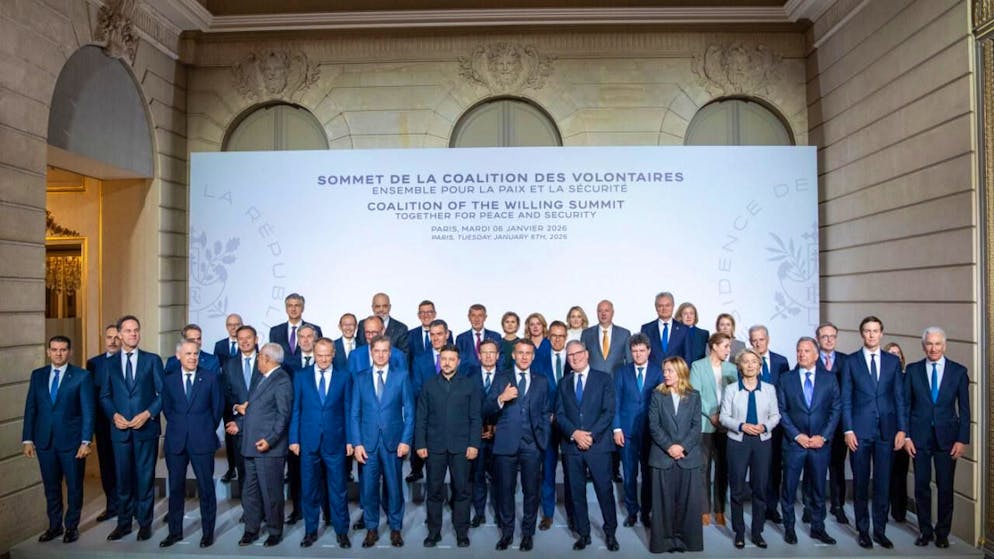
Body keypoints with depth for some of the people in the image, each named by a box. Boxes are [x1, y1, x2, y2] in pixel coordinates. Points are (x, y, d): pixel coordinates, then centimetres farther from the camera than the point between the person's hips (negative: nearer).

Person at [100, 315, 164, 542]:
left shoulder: (153, 360, 1)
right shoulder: (110, 363, 8)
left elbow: (163, 393, -1)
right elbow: (104, 396, 9)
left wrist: (148, 413, -13)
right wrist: (114, 415, -8)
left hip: (146, 428, -2)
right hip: (120, 429, 2)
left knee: (145, 477, 5)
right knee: (123, 478, 10)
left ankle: (145, 523, 16)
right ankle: (124, 523, 23)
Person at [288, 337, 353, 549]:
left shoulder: (344, 376, 1)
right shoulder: (301, 376, 4)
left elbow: (348, 410, 2)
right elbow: (295, 410, 4)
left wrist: (350, 440, -2)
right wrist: (293, 439, -1)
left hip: (335, 442, -1)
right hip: (308, 441, 1)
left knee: (338, 489, 6)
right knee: (309, 489, 10)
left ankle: (341, 531, 19)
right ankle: (311, 530, 25)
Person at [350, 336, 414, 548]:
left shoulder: (401, 376, 2)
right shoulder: (360, 378, 6)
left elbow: (409, 411, 1)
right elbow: (355, 413, 5)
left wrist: (406, 440, -6)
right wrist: (357, 443, -3)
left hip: (393, 441, -1)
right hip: (368, 442, 1)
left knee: (394, 486, 7)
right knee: (368, 487, 5)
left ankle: (395, 528, 23)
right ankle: (371, 528, 22)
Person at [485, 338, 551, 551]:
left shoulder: (542, 381, 10)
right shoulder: (501, 378, 6)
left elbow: (546, 413, 12)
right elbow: (487, 409, -1)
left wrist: (544, 439, 4)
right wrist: (501, 399, -20)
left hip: (532, 445, 1)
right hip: (506, 444, -1)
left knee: (531, 491, 7)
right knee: (505, 490, 7)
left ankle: (528, 533, 21)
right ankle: (506, 532, 22)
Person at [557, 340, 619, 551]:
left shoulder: (604, 379, 3)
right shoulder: (564, 384, 13)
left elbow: (609, 411, -5)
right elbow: (560, 415, 5)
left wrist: (591, 434, -14)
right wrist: (575, 433, -12)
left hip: (598, 444, -3)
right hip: (572, 446, 3)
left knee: (605, 490, 0)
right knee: (576, 493, 7)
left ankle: (610, 533, 15)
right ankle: (583, 534, 19)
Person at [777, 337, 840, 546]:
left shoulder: (829, 378, 4)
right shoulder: (786, 379, 1)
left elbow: (836, 409, 1)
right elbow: (781, 411, -1)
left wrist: (824, 436, -8)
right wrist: (797, 435, -10)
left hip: (821, 443, 1)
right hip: (794, 442, -1)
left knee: (819, 488, 11)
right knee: (789, 487, 5)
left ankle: (818, 528, 24)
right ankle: (789, 527, 18)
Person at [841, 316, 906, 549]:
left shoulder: (893, 361, 7)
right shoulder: (851, 361, 1)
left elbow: (899, 397, 7)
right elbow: (846, 398, 0)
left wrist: (902, 429, 0)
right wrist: (848, 430, -6)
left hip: (886, 430, 2)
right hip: (860, 430, -1)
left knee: (883, 483, 6)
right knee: (860, 483, 6)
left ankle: (880, 531, 19)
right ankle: (863, 531, 18)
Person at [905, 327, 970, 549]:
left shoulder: (959, 371, 0)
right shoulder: (913, 370, 1)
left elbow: (964, 408, 1)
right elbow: (906, 405, 2)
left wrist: (962, 439, -4)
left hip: (947, 437, 0)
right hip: (919, 436, 0)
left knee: (945, 487, 6)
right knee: (921, 486, 7)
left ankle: (942, 532, 22)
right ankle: (925, 530, 21)